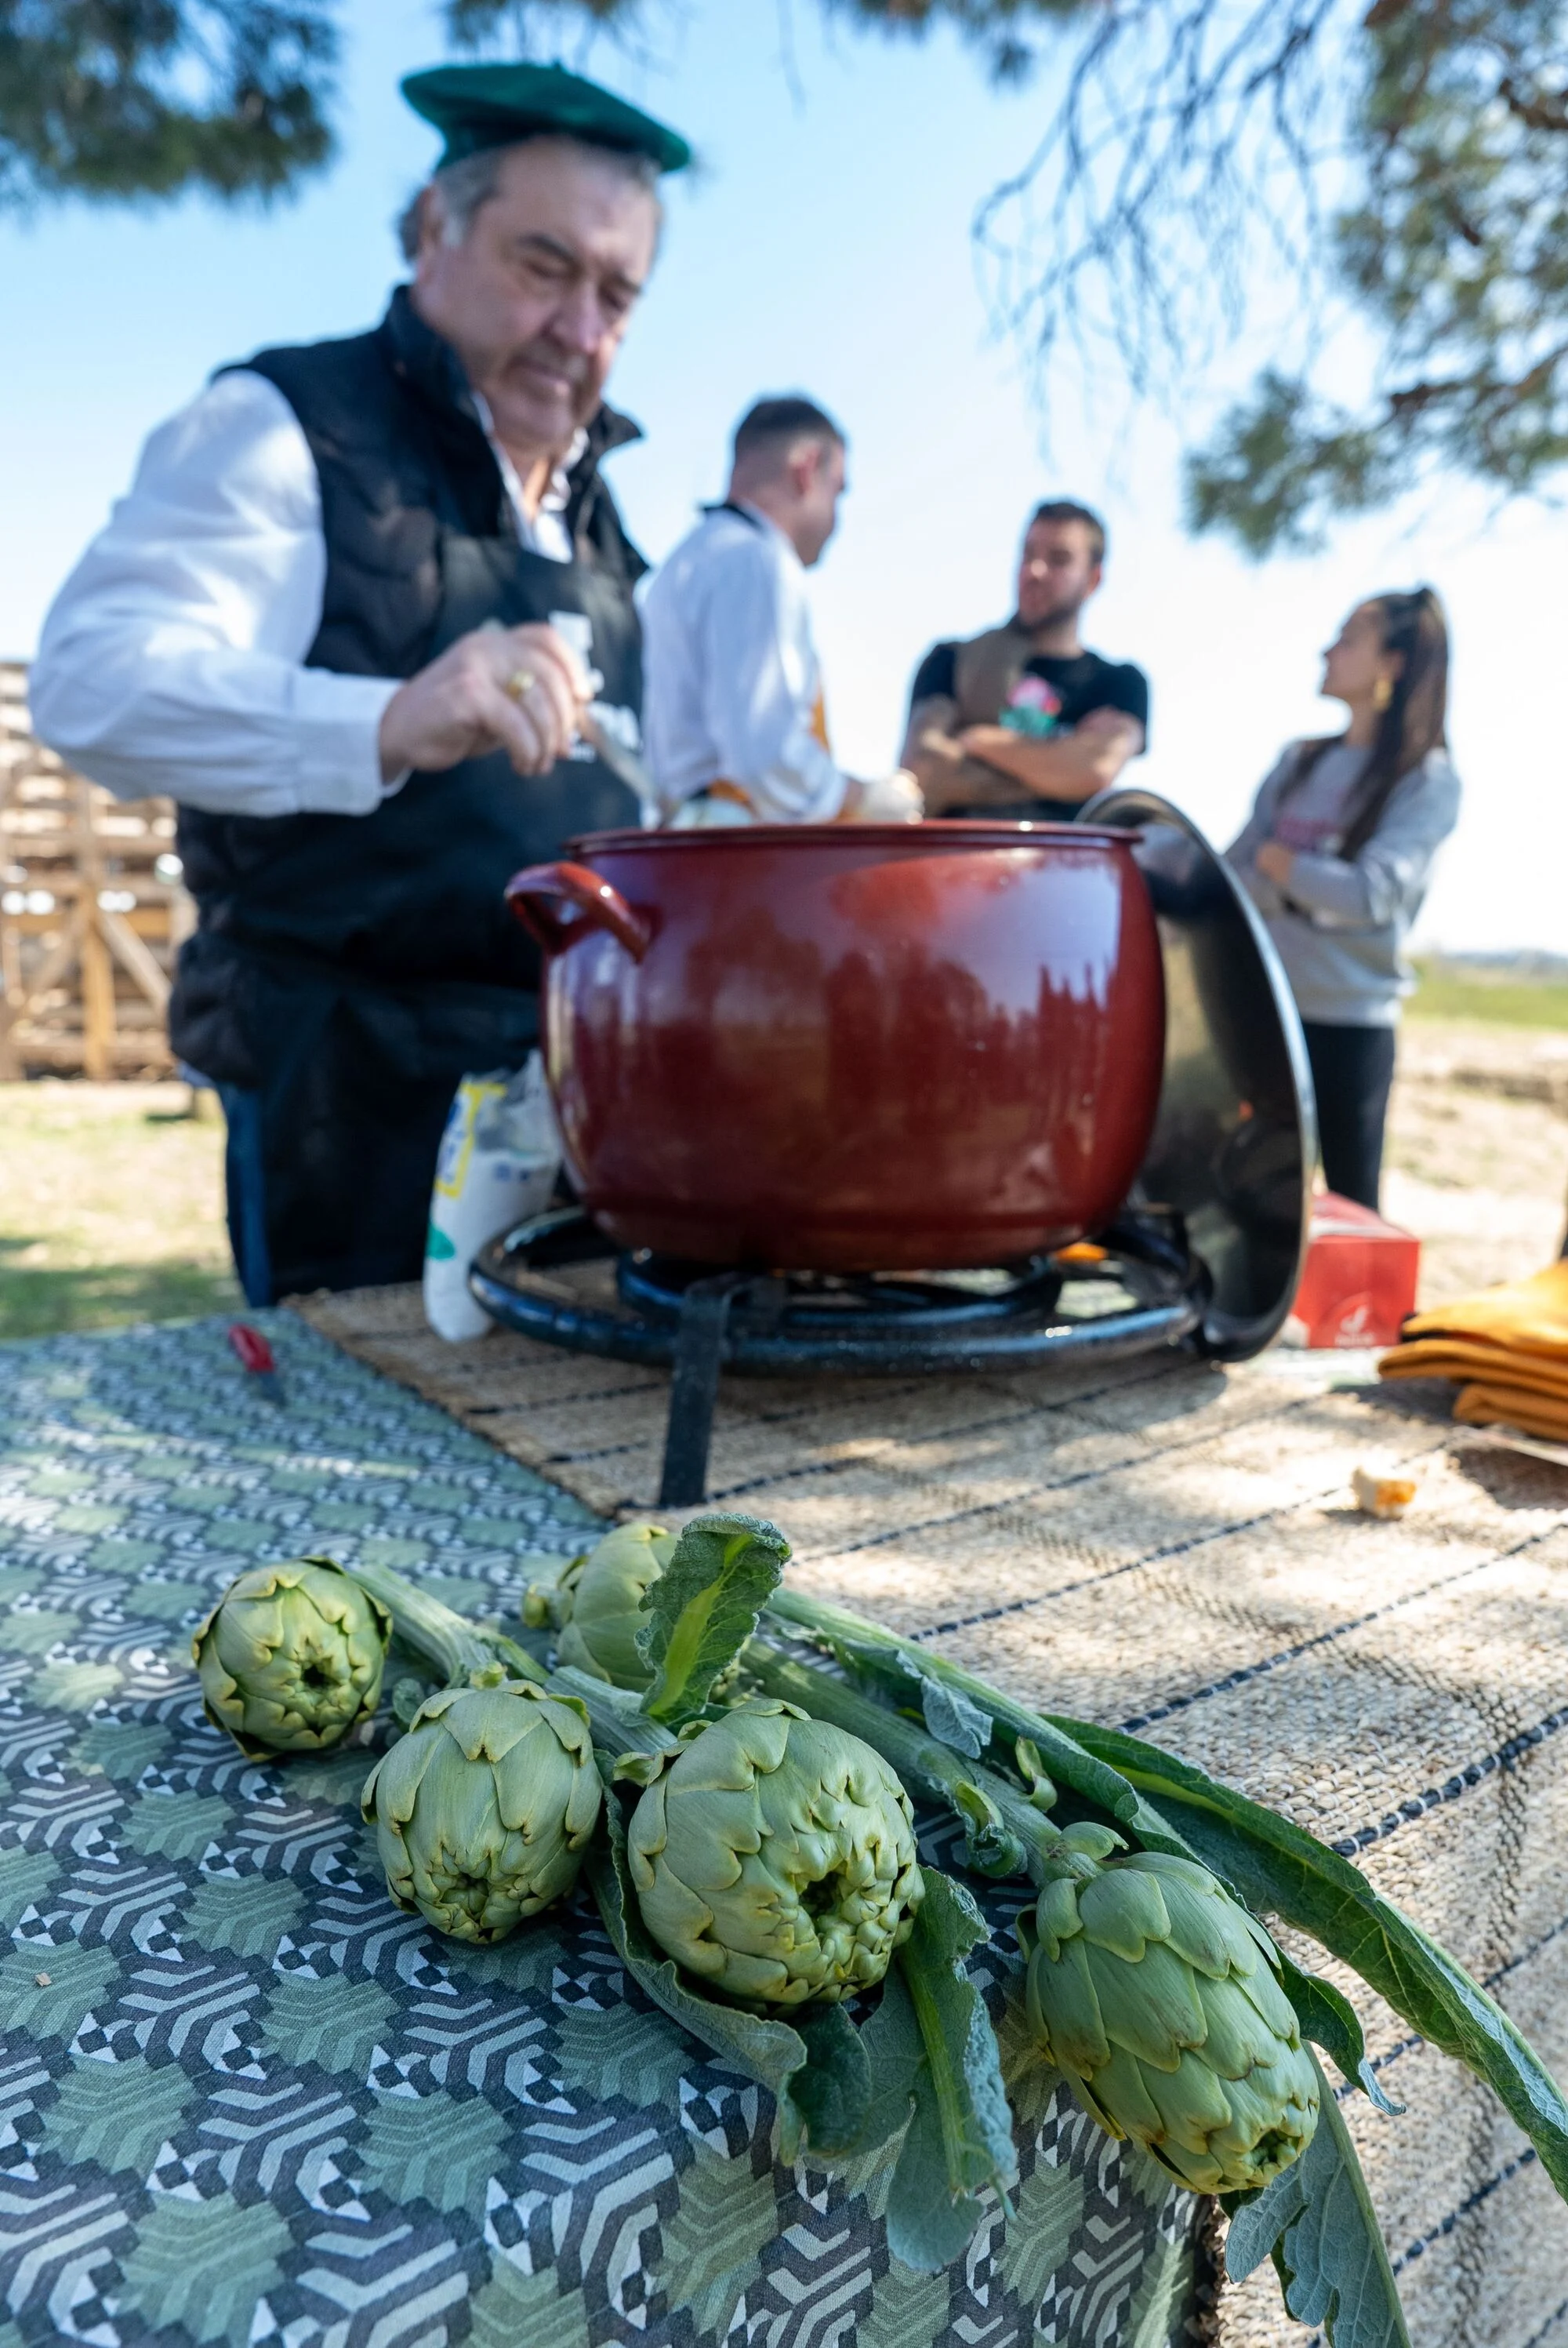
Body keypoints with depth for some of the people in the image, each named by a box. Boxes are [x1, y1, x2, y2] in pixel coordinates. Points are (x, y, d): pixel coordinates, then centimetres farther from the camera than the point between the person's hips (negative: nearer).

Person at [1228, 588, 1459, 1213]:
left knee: (1351, 1202, 4)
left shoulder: (1429, 780, -5)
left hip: (1350, 1023, -5)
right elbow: (1236, 874, 6)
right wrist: (1318, 882, -12)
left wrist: (1277, 862, -6)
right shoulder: (1300, 759, 11)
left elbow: (1370, 895, -17)